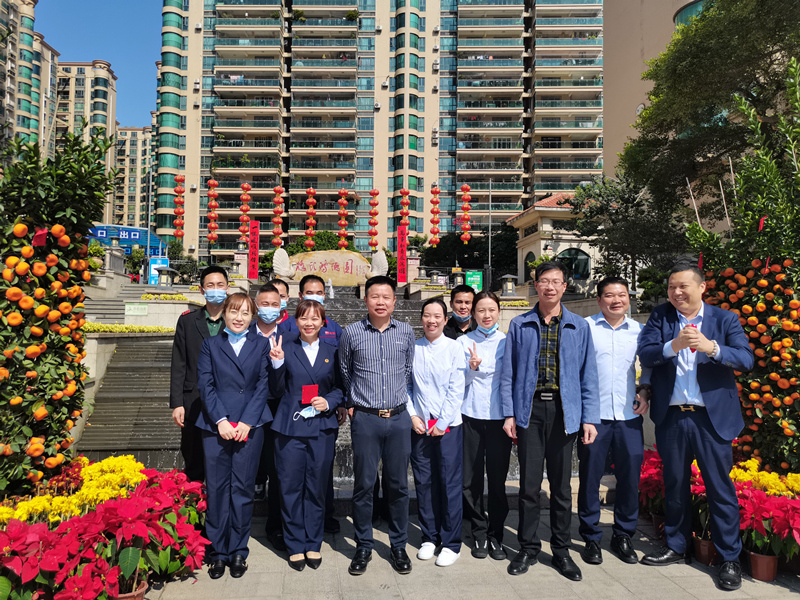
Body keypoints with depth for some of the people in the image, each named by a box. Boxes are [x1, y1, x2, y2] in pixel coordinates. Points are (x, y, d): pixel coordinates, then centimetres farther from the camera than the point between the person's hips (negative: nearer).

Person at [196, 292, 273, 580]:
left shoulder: (261, 344, 9)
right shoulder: (210, 345, 10)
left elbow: (263, 385, 2)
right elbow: (205, 385, 2)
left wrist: (246, 422, -7)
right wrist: (221, 420, -9)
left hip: (250, 426, 0)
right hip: (215, 426, 0)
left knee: (242, 489, 4)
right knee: (217, 489, 3)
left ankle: (239, 551, 17)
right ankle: (218, 553, 16)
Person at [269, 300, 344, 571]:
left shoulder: (331, 352, 8)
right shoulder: (285, 350, 3)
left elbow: (339, 388, 12)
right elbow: (278, 391, 1)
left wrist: (329, 402, -7)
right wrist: (277, 364, -13)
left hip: (322, 428, 1)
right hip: (290, 427, -1)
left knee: (316, 488, 9)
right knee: (291, 488, 5)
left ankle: (313, 544, 25)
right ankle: (295, 546, 21)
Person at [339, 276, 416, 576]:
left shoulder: (406, 332, 4)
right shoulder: (351, 332, -1)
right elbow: (344, 373, 12)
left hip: (399, 418, 2)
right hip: (365, 419, -1)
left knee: (398, 484, 9)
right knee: (363, 485, 5)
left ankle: (399, 546, 25)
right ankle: (363, 547, 22)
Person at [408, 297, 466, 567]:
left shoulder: (453, 347, -3)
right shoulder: (413, 348, 3)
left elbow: (457, 390, -5)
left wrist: (442, 423, -8)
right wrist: (413, 416, -4)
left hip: (448, 425, -2)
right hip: (419, 424, 2)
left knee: (450, 483, 2)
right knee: (424, 482, 9)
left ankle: (451, 543, 15)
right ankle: (429, 537, 25)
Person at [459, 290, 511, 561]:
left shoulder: (507, 341, 8)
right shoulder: (464, 341, 7)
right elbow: (460, 380, 3)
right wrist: (472, 367, -17)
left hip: (499, 416, 0)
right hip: (471, 416, 0)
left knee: (497, 478, 3)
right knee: (472, 478, 4)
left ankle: (495, 536, 18)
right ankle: (479, 534, 20)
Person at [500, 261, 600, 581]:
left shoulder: (579, 326, 6)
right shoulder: (520, 325, 5)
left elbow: (588, 375, 5)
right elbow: (508, 372, 5)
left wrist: (589, 418, -2)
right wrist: (509, 413, -2)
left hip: (564, 411, 1)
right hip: (530, 410, 0)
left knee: (561, 485, 9)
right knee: (529, 483, 5)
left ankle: (561, 550, 24)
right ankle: (528, 547, 21)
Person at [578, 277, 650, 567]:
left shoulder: (638, 331, 9)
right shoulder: (584, 327, -2)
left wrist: (645, 390, 6)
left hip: (629, 415, 3)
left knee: (630, 475, 7)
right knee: (590, 476, 5)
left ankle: (623, 535, 26)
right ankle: (591, 538, 21)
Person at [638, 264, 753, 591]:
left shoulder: (725, 319, 2)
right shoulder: (660, 317, 5)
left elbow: (746, 359, -10)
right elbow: (645, 354, -7)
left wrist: (712, 347, -27)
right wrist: (673, 346, -26)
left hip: (712, 418, -2)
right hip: (671, 417, 2)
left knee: (720, 487, 3)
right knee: (674, 485, 15)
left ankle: (730, 559, 19)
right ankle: (677, 547, 32)